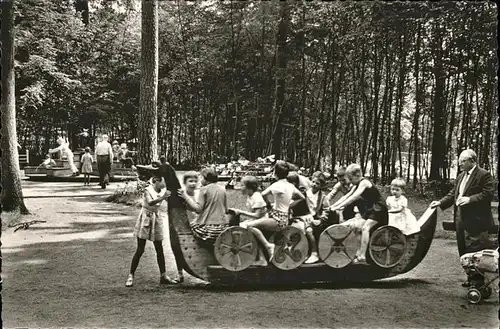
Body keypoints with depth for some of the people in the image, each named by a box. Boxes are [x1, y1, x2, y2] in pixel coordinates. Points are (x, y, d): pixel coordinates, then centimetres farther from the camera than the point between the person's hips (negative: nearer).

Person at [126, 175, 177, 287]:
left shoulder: (160, 192, 3)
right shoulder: (148, 190, -14)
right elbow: (150, 202, -33)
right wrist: (161, 198, -46)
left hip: (156, 220, 6)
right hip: (145, 220, -6)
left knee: (159, 249, 6)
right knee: (140, 250, -4)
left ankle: (163, 276, 13)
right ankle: (131, 276, 6)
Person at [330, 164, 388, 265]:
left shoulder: (364, 183, -20)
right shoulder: (357, 185, 7)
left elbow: (353, 198, -30)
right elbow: (346, 197, 4)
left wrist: (339, 207, -34)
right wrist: (332, 206, -6)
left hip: (378, 210, -9)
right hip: (368, 211, 9)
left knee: (365, 227, -25)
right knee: (354, 226, 1)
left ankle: (362, 257, -27)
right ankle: (358, 252, 7)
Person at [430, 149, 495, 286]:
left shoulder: (484, 175, -9)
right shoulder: (461, 176, 18)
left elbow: (488, 194, -17)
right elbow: (453, 194, 19)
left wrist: (470, 199, -24)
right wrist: (440, 203, 7)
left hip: (476, 221, -9)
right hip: (461, 220, 9)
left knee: (476, 252, -5)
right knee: (464, 251, 13)